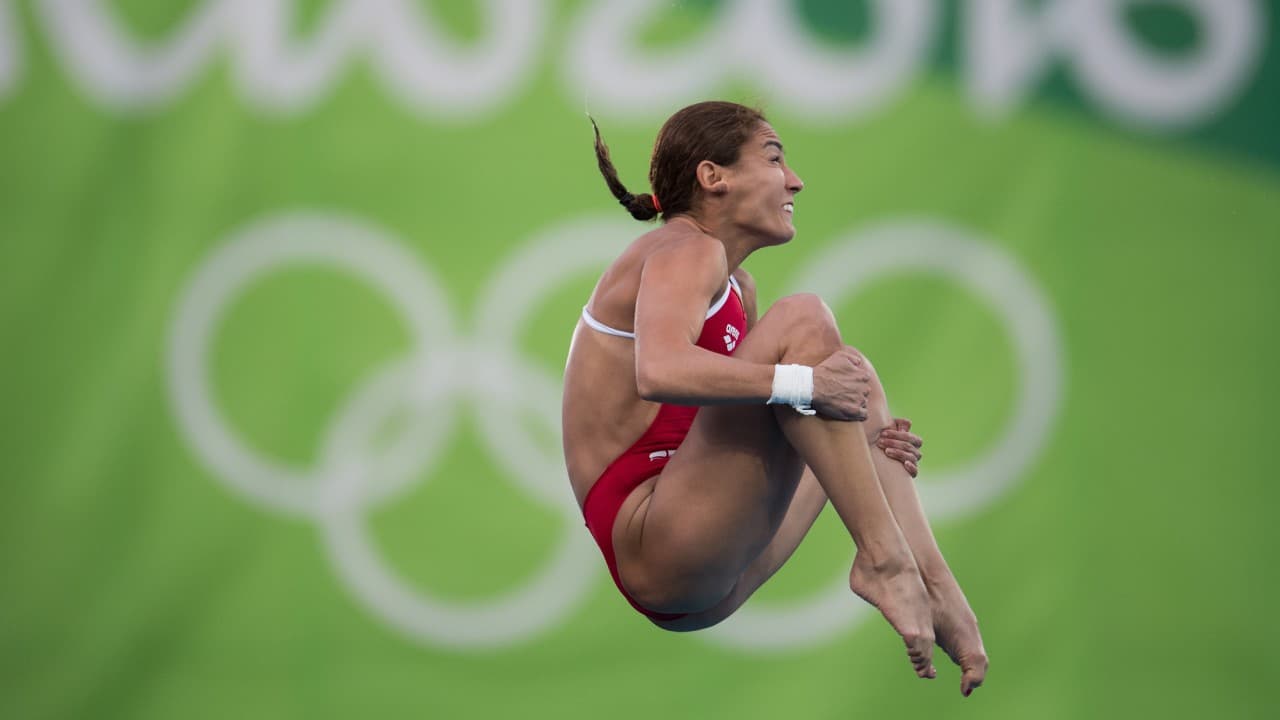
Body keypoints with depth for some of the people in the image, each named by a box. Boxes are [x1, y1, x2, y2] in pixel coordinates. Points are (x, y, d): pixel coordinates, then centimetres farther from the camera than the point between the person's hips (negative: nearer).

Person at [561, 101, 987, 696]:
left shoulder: (737, 288, 20)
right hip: (651, 551, -10)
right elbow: (660, 373, -30)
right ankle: (884, 557, -22)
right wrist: (804, 385, -28)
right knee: (800, 320, -17)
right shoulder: (685, 252, -9)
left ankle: (937, 589, -1)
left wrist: (861, 438, 0)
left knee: (848, 373, 18)